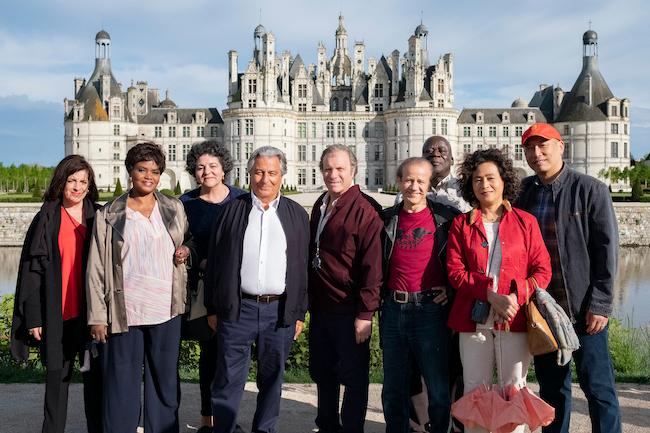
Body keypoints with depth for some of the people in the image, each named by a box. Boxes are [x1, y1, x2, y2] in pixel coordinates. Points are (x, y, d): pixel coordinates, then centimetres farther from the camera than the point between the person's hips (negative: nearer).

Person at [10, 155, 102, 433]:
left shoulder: (98, 218, 7)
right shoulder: (47, 219, 4)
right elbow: (32, 269, 1)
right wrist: (34, 317, -6)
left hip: (91, 312, 1)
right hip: (58, 314, -1)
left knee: (95, 378, 4)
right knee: (58, 377, 8)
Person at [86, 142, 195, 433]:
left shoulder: (174, 209, 9)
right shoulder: (109, 215, 3)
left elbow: (191, 240, 24)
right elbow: (97, 268, 1)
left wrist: (187, 250, -1)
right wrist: (98, 316, -5)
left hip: (166, 310, 2)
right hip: (124, 313, -2)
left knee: (165, 382, 10)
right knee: (122, 387, 3)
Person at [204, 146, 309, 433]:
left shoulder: (297, 215, 7)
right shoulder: (231, 210, 4)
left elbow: (302, 267, 8)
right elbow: (214, 262, 5)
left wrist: (299, 313, 5)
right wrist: (213, 309, 2)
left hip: (280, 311, 1)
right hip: (237, 309, -1)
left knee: (272, 380, 11)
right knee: (228, 381, 2)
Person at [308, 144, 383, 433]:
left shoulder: (365, 210, -13)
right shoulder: (320, 206, 11)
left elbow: (373, 266, -17)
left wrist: (366, 313, -18)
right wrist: (309, 299, 17)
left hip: (348, 311, -7)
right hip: (320, 307, 8)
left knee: (353, 377, 5)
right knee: (322, 373, 18)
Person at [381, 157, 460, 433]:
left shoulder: (446, 218, -2)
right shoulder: (386, 220, 7)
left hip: (430, 309, -3)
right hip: (393, 310, 3)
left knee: (438, 388, 2)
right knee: (393, 389, 13)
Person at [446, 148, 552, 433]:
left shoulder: (525, 222, 5)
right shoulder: (461, 224, 7)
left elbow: (542, 270, 2)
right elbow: (455, 271, -1)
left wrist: (517, 297, -16)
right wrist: (491, 295, -15)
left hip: (515, 321, -1)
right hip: (473, 321, 1)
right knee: (474, 392, 7)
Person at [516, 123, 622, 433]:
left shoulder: (590, 189, -5)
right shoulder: (522, 192, 7)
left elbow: (607, 249, -7)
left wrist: (600, 304, -11)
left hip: (583, 310, -4)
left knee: (598, 387, 1)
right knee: (551, 387, 13)